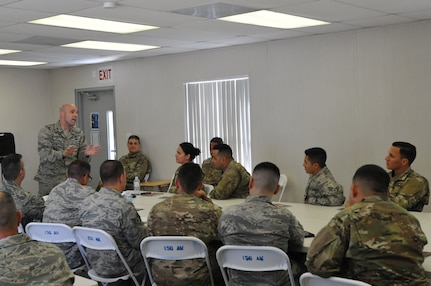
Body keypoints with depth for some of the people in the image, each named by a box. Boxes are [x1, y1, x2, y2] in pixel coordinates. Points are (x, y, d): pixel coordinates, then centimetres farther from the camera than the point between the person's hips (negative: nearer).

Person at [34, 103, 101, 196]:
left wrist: (86, 154, -17)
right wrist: (62, 154, -33)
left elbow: (81, 158, 6)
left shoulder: (79, 133, 9)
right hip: (49, 181, -3)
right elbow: (44, 154, -17)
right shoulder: (46, 131, -4)